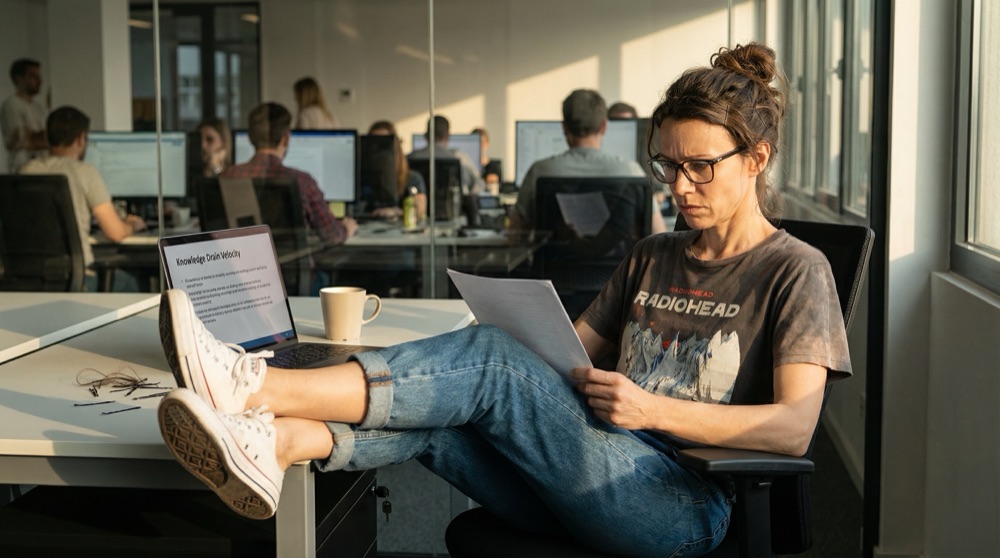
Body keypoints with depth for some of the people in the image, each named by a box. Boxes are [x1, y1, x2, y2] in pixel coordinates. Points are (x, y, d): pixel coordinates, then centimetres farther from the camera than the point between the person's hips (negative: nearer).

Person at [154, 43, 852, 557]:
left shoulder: (795, 270, 2)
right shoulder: (653, 257, 23)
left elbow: (794, 427, -10)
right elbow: (572, 353, 21)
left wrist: (655, 409, -18)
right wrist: (534, 365, -3)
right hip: (590, 484, 6)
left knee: (490, 359, -25)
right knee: (432, 413, -20)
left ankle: (263, 386, -29)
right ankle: (269, 445, -43)